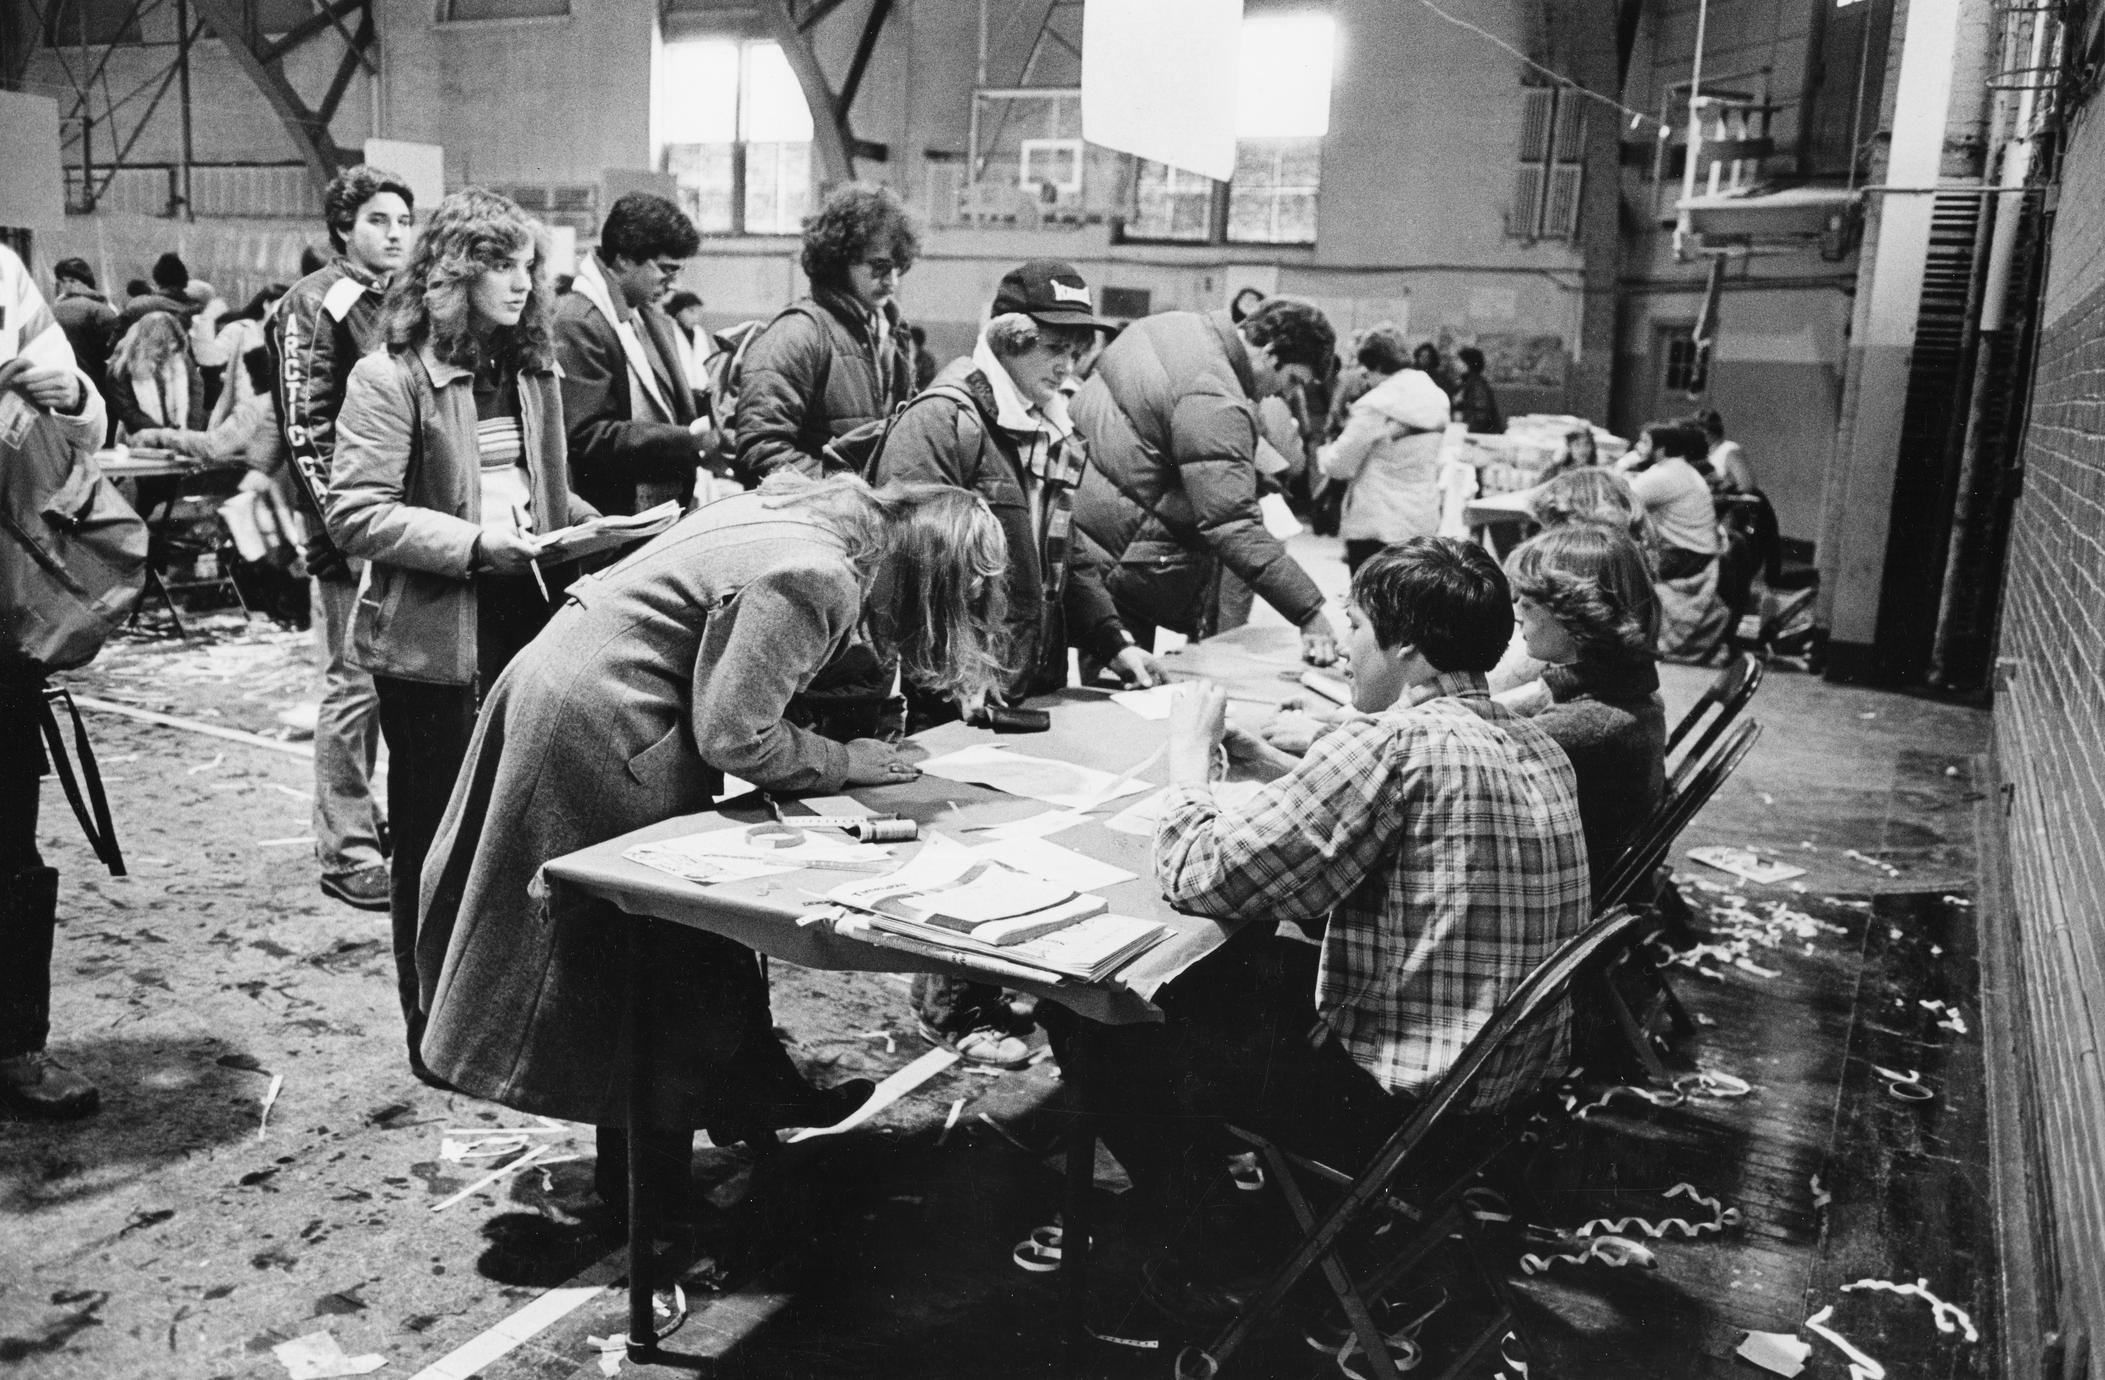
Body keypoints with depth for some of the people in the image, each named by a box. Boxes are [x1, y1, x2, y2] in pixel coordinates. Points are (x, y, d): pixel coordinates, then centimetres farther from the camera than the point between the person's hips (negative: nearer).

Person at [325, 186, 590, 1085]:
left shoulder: (532, 369, 13)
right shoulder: (392, 377, -9)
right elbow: (356, 514, -15)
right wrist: (471, 543, -23)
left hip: (527, 621, 6)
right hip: (434, 639, -6)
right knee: (436, 838, 5)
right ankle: (438, 1035, 19)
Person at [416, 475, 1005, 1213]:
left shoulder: (813, 514, 5)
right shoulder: (816, 577, -23)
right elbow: (733, 736, -22)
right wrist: (844, 762, -9)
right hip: (598, 730, -10)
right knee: (672, 944, 5)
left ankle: (756, 1095, 30)